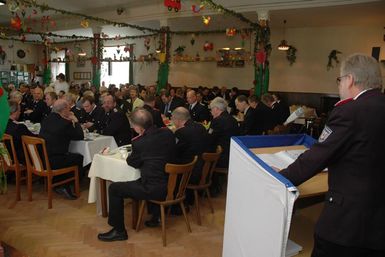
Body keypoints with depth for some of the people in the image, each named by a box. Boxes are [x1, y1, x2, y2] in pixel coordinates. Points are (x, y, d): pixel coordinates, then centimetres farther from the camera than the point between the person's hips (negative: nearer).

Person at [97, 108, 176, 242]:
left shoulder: (139, 142, -17)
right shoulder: (168, 133, -1)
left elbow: (133, 163, -1)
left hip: (154, 189, -7)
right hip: (171, 184, 7)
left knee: (114, 189, 6)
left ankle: (119, 230, 16)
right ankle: (155, 217, 45)